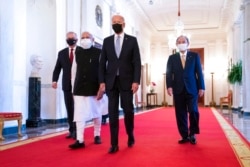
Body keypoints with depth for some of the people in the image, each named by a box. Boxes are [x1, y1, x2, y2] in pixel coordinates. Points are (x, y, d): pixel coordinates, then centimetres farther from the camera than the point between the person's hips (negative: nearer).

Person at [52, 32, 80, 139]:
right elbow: (57, 68, 9)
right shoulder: (62, 53, 13)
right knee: (69, 109, 7)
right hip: (67, 85, 4)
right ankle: (71, 130, 15)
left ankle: (76, 130, 4)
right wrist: (54, 80, -5)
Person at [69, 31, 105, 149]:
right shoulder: (77, 54, 9)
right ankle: (80, 140, -3)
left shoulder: (99, 53, -2)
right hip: (80, 89, 3)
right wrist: (75, 87, 9)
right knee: (79, 114, -4)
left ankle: (97, 135, 27)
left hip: (95, 88, -2)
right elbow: (74, 71, 12)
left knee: (96, 113, 11)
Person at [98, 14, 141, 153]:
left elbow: (137, 62, -1)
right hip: (111, 81, 2)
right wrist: (102, 81, -1)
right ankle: (114, 144, 5)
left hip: (127, 81, -1)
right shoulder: (107, 41, 10)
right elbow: (102, 62, 8)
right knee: (113, 112, 0)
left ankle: (130, 136, 28)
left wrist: (136, 81, -10)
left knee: (128, 110, 3)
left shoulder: (132, 40, 4)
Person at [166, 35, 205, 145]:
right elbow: (169, 73, 4)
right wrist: (169, 86, -11)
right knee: (180, 114, 2)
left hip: (192, 89, -1)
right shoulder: (172, 58, 11)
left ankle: (192, 134, 11)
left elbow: (199, 72, 6)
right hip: (178, 90, 1)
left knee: (193, 111, -8)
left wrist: (201, 87, -1)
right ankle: (184, 136, 10)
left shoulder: (195, 56, 10)